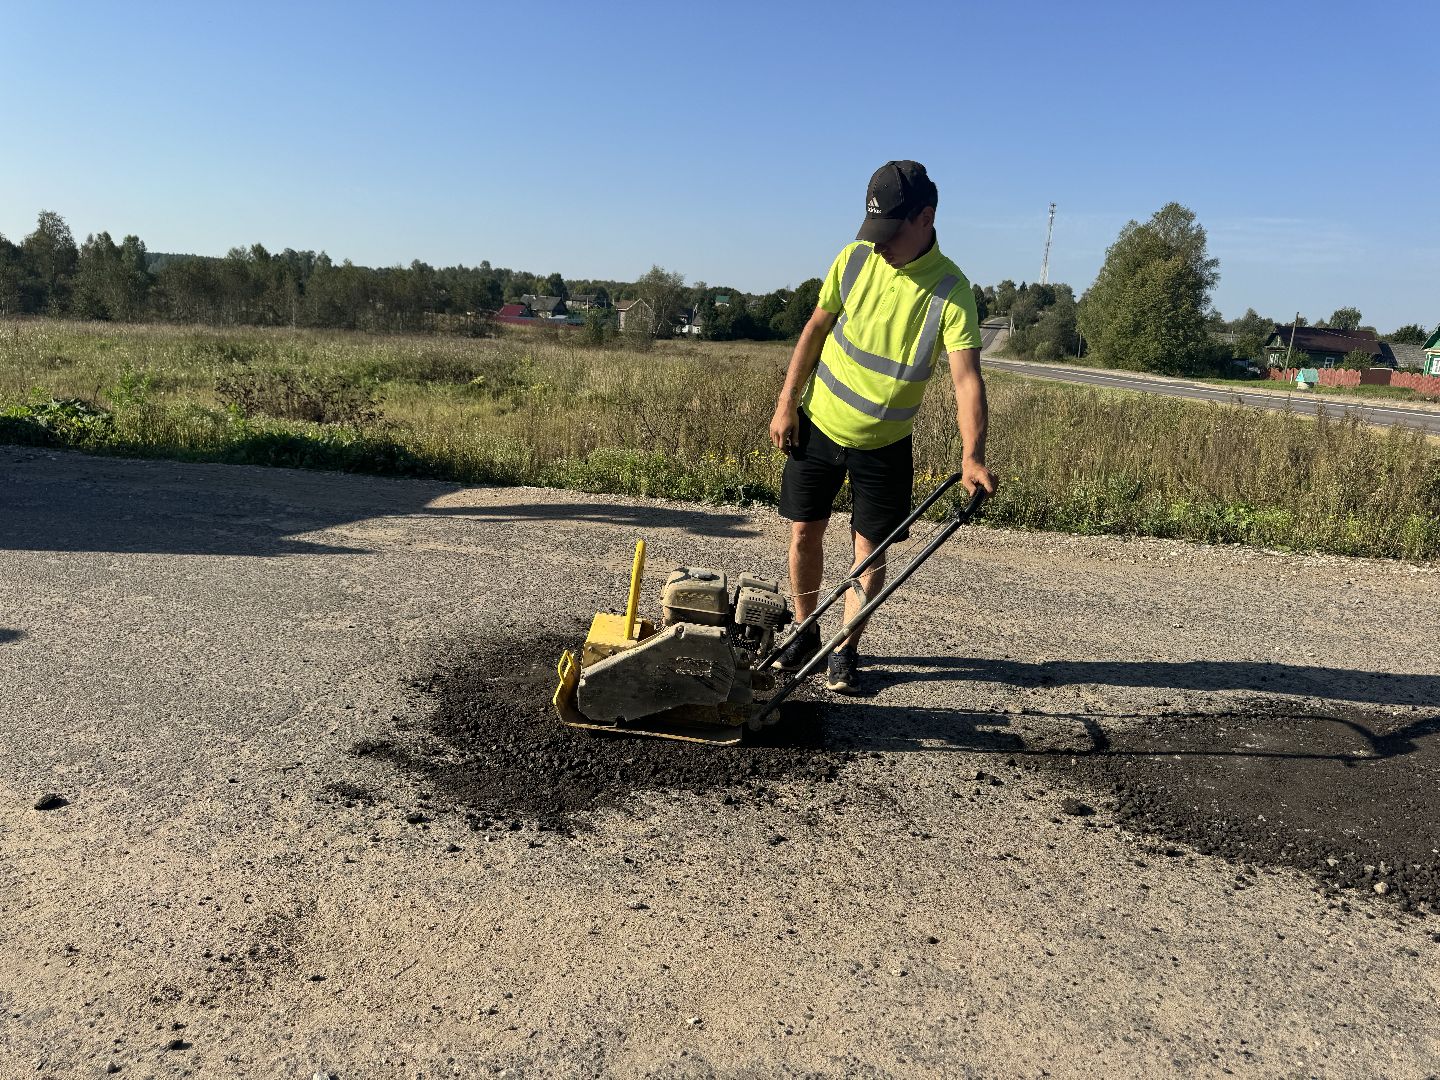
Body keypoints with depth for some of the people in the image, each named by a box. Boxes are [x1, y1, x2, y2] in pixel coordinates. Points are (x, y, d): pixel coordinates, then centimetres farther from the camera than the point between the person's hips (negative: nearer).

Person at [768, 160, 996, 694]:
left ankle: (846, 651, 18)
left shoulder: (951, 290, -18)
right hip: (817, 424, 3)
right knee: (804, 533, 7)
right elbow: (816, 329, 3)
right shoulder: (855, 258, -7)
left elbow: (966, 376, -26)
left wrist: (972, 455, -40)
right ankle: (805, 633, 26)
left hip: (884, 444, -2)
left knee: (870, 548, 3)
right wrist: (786, 403, 1)